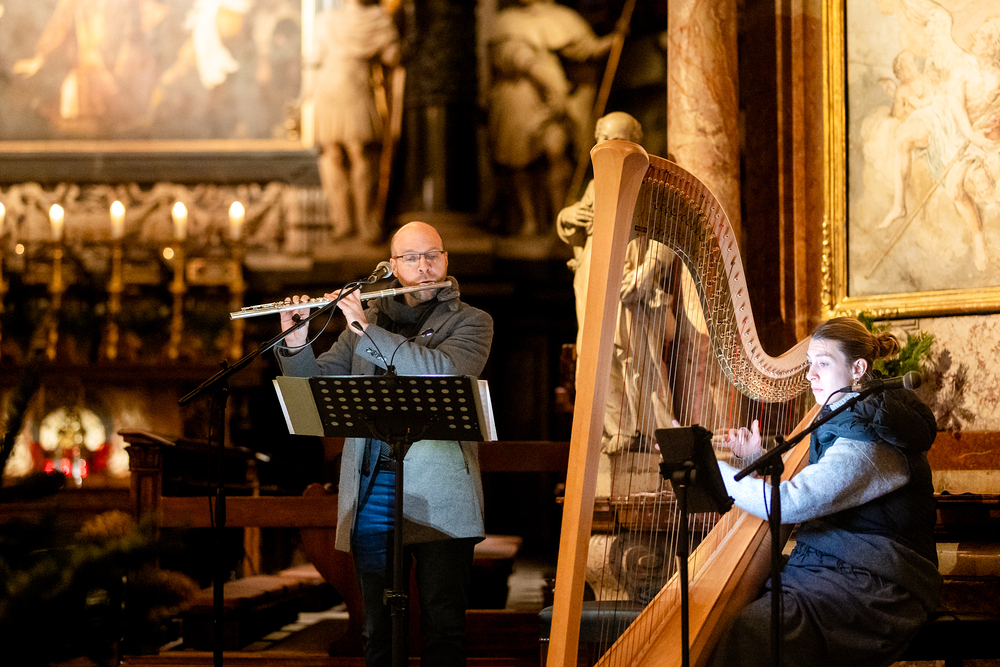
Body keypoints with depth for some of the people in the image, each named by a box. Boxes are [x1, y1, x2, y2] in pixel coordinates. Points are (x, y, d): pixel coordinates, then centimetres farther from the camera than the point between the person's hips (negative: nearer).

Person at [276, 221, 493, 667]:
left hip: (438, 494, -3)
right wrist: (295, 344, -5)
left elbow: (444, 372, -15)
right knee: (378, 629, 7)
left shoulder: (471, 323, 5)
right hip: (372, 489, 3)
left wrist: (367, 330, -15)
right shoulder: (366, 319, 17)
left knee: (443, 626, -4)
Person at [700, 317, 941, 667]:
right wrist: (759, 459, 6)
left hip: (875, 587, -10)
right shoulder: (838, 421, 14)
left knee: (745, 631, -27)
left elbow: (790, 503, -25)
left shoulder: (872, 440, -18)